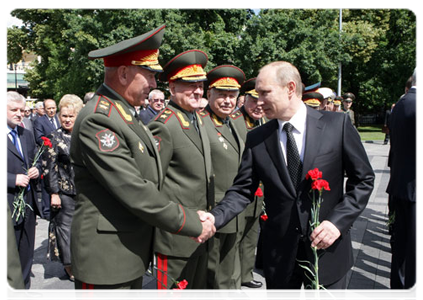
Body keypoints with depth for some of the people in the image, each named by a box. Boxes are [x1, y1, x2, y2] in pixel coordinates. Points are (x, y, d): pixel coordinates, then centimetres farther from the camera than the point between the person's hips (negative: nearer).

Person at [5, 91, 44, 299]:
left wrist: (37, 170, -1)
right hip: (8, 203, -7)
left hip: (28, 201, 7)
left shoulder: (27, 135, 12)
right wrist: (13, 179, -21)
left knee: (27, 249, 17)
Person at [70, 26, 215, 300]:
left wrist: (192, 215, 3)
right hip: (106, 258, -9)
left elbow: (151, 181, 11)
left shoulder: (127, 116, 10)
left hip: (133, 254, 9)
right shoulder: (98, 120, -21)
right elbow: (135, 192, -25)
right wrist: (193, 224, -16)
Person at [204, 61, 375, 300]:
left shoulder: (338, 125, -7)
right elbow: (243, 190, -2)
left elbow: (363, 180, -2)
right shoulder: (257, 139, -3)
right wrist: (215, 217, -19)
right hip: (279, 254, 2)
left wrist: (338, 221, -14)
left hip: (328, 247, -1)